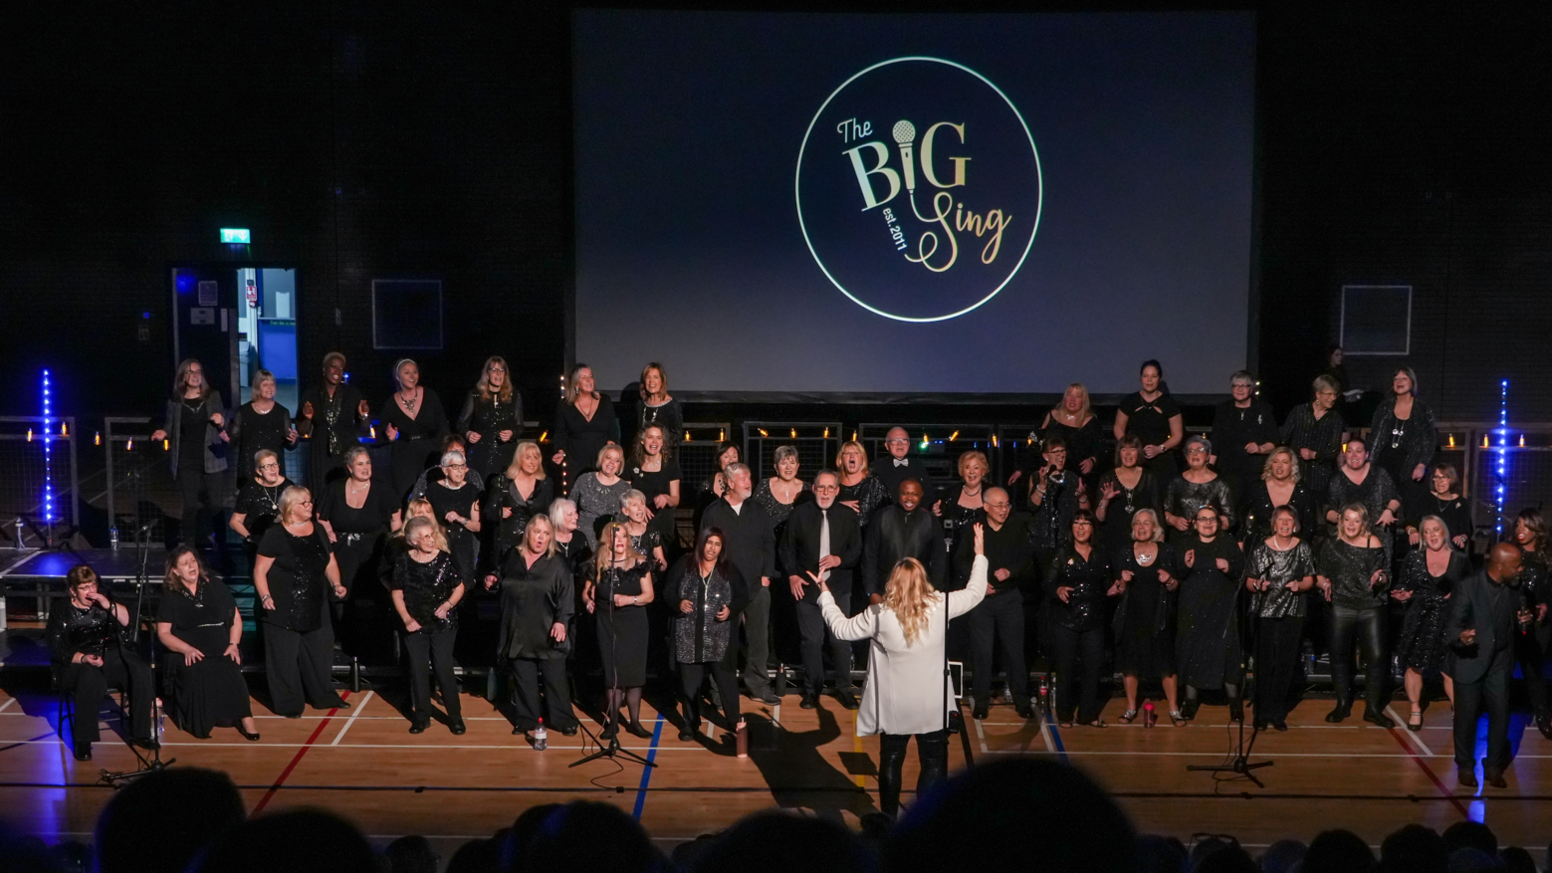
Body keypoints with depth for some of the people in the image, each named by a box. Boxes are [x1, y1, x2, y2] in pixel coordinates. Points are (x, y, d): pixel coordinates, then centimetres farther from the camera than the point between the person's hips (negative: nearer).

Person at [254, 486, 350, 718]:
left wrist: (336, 584, 1)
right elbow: (260, 570, -9)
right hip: (283, 609, -6)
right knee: (285, 656, 1)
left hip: (315, 607, 6)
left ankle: (323, 696, 29)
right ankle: (288, 704, 11)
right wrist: (265, 596, -21)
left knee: (319, 652, 14)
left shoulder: (318, 530, 9)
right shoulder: (275, 536, -9)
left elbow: (329, 562, 16)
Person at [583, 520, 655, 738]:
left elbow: (648, 595, -4)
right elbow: (587, 592, 8)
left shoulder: (639, 562, -3)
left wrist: (629, 600, -19)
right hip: (607, 624, 0)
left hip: (634, 625, 0)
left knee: (634, 673, 1)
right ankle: (613, 721, 9)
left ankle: (634, 722, 11)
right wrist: (588, 601, -13)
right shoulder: (597, 564, 0)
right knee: (613, 673, 1)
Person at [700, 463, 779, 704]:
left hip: (757, 585, 3)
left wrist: (766, 575, 2)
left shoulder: (757, 511, 9)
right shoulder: (713, 513, -1)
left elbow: (769, 544, 11)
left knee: (758, 638, 4)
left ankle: (758, 686, 13)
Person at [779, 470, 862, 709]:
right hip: (807, 588, 0)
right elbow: (787, 549, 8)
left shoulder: (848, 516, 4)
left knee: (841, 641, 0)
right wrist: (792, 575, -5)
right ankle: (812, 690, 13)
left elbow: (857, 552, 6)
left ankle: (844, 689, 13)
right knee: (811, 641, 1)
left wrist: (839, 560, -12)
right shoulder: (799, 515, 3)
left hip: (839, 588, 0)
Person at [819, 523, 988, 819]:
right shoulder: (940, 606, -13)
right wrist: (980, 554, 16)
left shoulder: (880, 615, -15)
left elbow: (842, 628, -1)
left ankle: (889, 818, 30)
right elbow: (975, 592, 3)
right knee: (934, 764, 13)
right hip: (933, 706, 0)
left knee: (891, 762, 18)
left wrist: (825, 595, 12)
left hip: (895, 707, 1)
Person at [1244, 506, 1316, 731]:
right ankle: (1262, 714, 5)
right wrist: (1257, 585, -18)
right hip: (1264, 612, -1)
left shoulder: (1303, 548, 5)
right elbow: (1249, 581, 3)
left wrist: (1299, 585, -11)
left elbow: (1310, 580, 9)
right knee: (1264, 664, -3)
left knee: (1286, 664, 2)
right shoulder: (1260, 548, 0)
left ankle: (1278, 714, 11)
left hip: (1292, 614, 1)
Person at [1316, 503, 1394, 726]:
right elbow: (1319, 574, 14)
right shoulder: (1332, 545, 7)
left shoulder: (1373, 543, 3)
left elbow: (1386, 576, 2)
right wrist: (1324, 583, -7)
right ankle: (1343, 705, 21)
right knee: (1340, 656, 6)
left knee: (1377, 656, -7)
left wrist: (1379, 578, -19)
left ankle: (1374, 708, 4)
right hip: (1341, 607, 1)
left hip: (1371, 608, -1)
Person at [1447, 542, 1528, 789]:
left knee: (1501, 715, 4)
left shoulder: (1512, 589, -1)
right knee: (1466, 717, 6)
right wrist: (1461, 638, -38)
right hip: (1470, 662, -4)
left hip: (1499, 663, 4)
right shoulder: (1467, 587, -16)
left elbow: (1512, 627, 12)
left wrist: (1521, 622, -10)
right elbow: (1452, 626, -16)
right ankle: (1466, 766, 24)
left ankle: (1493, 766, 21)